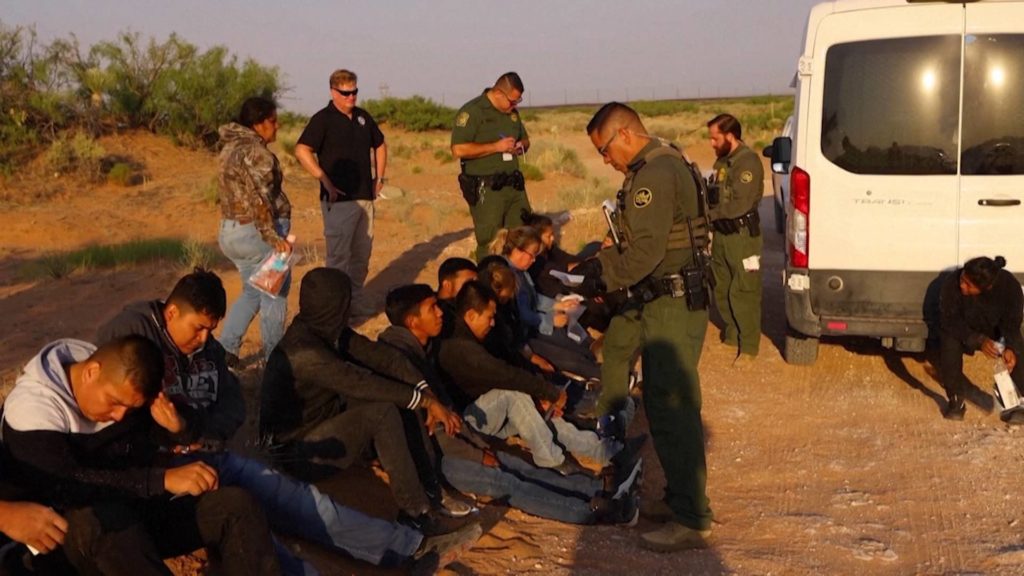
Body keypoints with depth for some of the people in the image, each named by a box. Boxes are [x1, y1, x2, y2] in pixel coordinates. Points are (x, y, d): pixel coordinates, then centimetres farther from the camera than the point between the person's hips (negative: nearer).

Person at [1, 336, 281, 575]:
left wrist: (170, 429, -10)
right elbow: (62, 487, -31)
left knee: (235, 504, -19)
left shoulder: (122, 386, 3)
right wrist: (163, 479, -36)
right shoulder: (32, 406, -16)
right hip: (77, 530, -5)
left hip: (143, 510, 6)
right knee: (104, 520, -41)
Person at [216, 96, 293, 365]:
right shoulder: (256, 152, -17)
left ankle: (226, 349, 16)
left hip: (230, 230, 9)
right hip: (256, 231, -9)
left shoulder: (231, 147, 12)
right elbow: (259, 199, -23)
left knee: (252, 292, 21)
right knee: (275, 293, 6)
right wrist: (273, 237, -25)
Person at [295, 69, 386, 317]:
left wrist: (379, 178, 16)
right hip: (340, 199, -7)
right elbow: (302, 151, -18)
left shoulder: (363, 117, 12)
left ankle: (356, 299, 26)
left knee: (362, 254, 14)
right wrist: (326, 182, -19)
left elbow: (380, 145, 27)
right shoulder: (323, 119, -8)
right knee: (339, 255, -5)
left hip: (365, 197, 7)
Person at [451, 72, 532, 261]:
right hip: (486, 189, -7)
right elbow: (459, 149, -19)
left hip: (514, 186, 7)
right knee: (490, 243, -4)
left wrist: (521, 146, 5)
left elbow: (525, 139, 31)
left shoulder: (512, 112, 15)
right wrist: (496, 147, -18)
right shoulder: (472, 111, -10)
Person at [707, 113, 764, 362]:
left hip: (742, 236, -9)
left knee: (743, 292, -4)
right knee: (720, 288, 17)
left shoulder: (748, 161, -16)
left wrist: (710, 213, -13)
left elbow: (739, 205, -22)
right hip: (722, 234, 9)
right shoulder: (723, 160, 13)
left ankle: (749, 345, 5)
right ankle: (733, 333, 32)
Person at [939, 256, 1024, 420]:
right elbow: (949, 321, -24)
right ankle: (956, 401, -12)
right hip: (961, 331, -1)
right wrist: (978, 340, -37)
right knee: (949, 345, -31)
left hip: (995, 332, 1)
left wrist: (1011, 348, -38)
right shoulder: (952, 284, -32)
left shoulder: (1010, 286, -28)